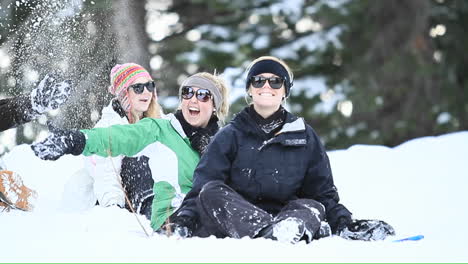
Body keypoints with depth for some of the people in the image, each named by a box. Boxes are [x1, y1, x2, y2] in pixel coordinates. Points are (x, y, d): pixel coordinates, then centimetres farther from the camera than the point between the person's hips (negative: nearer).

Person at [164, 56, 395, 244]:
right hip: (235, 222, -1)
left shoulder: (305, 137, 17)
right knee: (211, 192, -29)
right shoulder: (230, 136, 13)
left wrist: (345, 225, -5)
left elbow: (324, 193, 15)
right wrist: (183, 222, -16)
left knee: (312, 208, -27)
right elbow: (201, 187, 4)